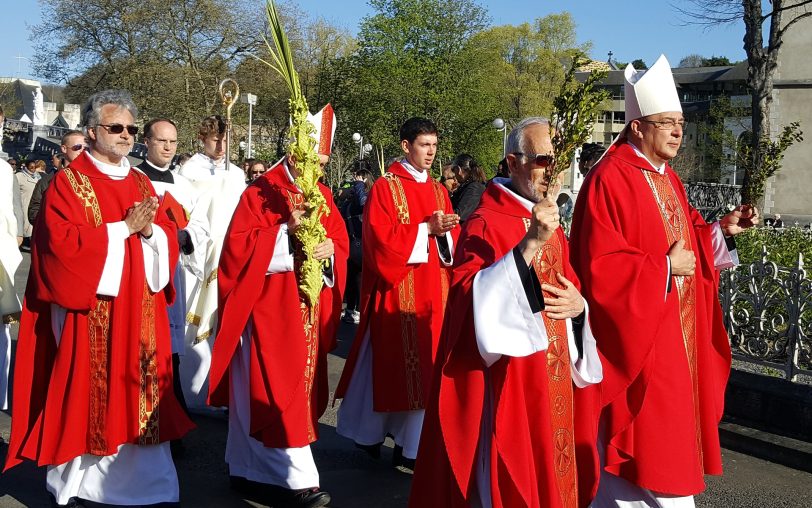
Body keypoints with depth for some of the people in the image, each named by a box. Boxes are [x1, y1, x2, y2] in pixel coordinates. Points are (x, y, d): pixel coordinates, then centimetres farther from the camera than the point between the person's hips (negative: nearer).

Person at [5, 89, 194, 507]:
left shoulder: (140, 182, 15)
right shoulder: (68, 182, -4)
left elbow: (169, 236, 10)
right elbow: (61, 242, -17)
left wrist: (148, 229, -12)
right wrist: (124, 227, -15)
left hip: (139, 313, 5)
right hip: (90, 312, -5)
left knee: (137, 395, 8)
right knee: (87, 395, 0)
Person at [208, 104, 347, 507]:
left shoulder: (322, 196, 10)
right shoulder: (261, 193, -8)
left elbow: (340, 241, 12)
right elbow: (237, 247, -15)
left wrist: (330, 250, -11)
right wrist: (286, 233, -21)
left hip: (307, 311, 6)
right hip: (268, 310, -6)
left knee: (261, 394, 14)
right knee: (277, 390, -5)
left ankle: (248, 467, 25)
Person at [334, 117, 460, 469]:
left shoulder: (439, 192, 14)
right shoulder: (385, 188, -4)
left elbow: (452, 241, 11)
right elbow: (381, 240, -14)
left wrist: (445, 232, -11)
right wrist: (426, 229, -16)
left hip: (433, 293, 6)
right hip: (397, 293, -6)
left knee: (426, 364, 5)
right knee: (392, 363, 1)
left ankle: (411, 442, 13)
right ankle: (369, 430, 20)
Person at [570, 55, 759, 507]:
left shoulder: (668, 179, 12)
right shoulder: (609, 181, -18)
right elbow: (599, 270, -24)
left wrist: (723, 229, 3)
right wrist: (664, 267, -20)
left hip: (677, 340, 9)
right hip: (638, 342, -9)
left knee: (670, 434, 18)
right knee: (646, 447, 0)